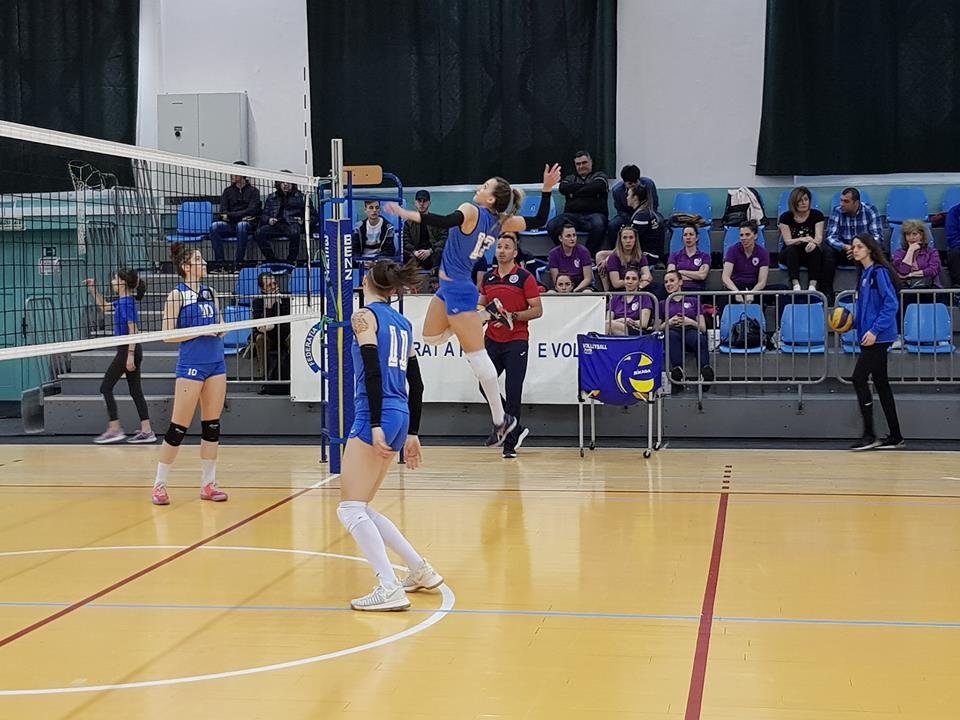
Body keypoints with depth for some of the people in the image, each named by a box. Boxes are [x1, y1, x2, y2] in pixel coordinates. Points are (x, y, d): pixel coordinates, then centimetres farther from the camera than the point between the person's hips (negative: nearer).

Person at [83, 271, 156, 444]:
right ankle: (147, 431, 7)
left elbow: (133, 331, -20)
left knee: (106, 388, 0)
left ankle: (114, 429, 1)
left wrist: (130, 356, -22)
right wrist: (93, 289, 23)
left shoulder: (127, 303, -16)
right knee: (135, 391, 9)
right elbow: (104, 306, 31)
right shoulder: (122, 301, 12)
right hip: (131, 351, 9)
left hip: (127, 350, -9)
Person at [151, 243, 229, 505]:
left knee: (212, 425, 7)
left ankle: (208, 483, 14)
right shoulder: (177, 294, -5)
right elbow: (168, 335, -9)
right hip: (191, 365, -6)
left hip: (216, 363, 6)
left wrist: (220, 330, 0)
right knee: (178, 426, -5)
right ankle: (159, 484, 5)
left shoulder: (209, 292, 12)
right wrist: (200, 330, -16)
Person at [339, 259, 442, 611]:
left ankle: (390, 589, -18)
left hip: (375, 416, -8)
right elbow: (416, 384, 19)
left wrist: (376, 425, -20)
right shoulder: (403, 323, 19)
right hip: (400, 418, 8)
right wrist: (411, 434, 23)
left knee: (350, 508, -6)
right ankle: (421, 571, 19)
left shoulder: (365, 316, -3)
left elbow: (372, 370, -15)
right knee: (360, 508, 17)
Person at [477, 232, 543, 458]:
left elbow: (537, 310, -7)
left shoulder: (525, 277, -5)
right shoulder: (488, 277, 10)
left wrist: (513, 316, -19)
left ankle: (510, 443, 3)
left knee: (513, 393, -6)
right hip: (492, 340, 6)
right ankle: (515, 428, 20)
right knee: (485, 385, 2)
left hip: (516, 341, -6)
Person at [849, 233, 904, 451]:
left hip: (879, 337, -9)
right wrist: (854, 321, 9)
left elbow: (891, 304, -18)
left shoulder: (880, 272, -12)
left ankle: (869, 435, -7)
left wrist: (875, 330, -21)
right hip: (870, 337, 9)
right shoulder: (864, 274, 14)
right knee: (880, 383, 10)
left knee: (859, 378, -11)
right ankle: (895, 437, 14)